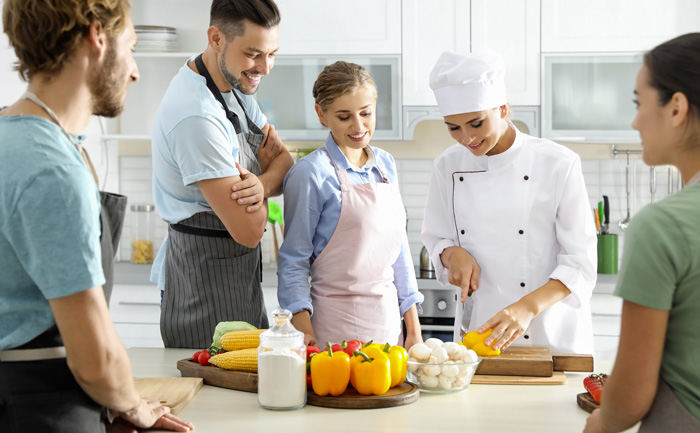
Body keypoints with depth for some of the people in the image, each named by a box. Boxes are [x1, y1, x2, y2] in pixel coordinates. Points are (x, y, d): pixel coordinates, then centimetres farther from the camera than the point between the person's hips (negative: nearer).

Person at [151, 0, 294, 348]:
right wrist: (269, 172, -6)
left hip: (240, 274, 9)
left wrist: (261, 184, -19)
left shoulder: (236, 85, 5)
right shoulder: (197, 116, -26)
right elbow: (249, 230, -26)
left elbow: (284, 163, 6)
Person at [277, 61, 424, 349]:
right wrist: (304, 334, -17)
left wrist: (414, 328, 11)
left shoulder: (385, 164, 9)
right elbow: (293, 262, -8)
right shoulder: (311, 173, -10)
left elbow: (399, 249, 14)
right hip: (338, 323, -5)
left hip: (387, 317, 6)